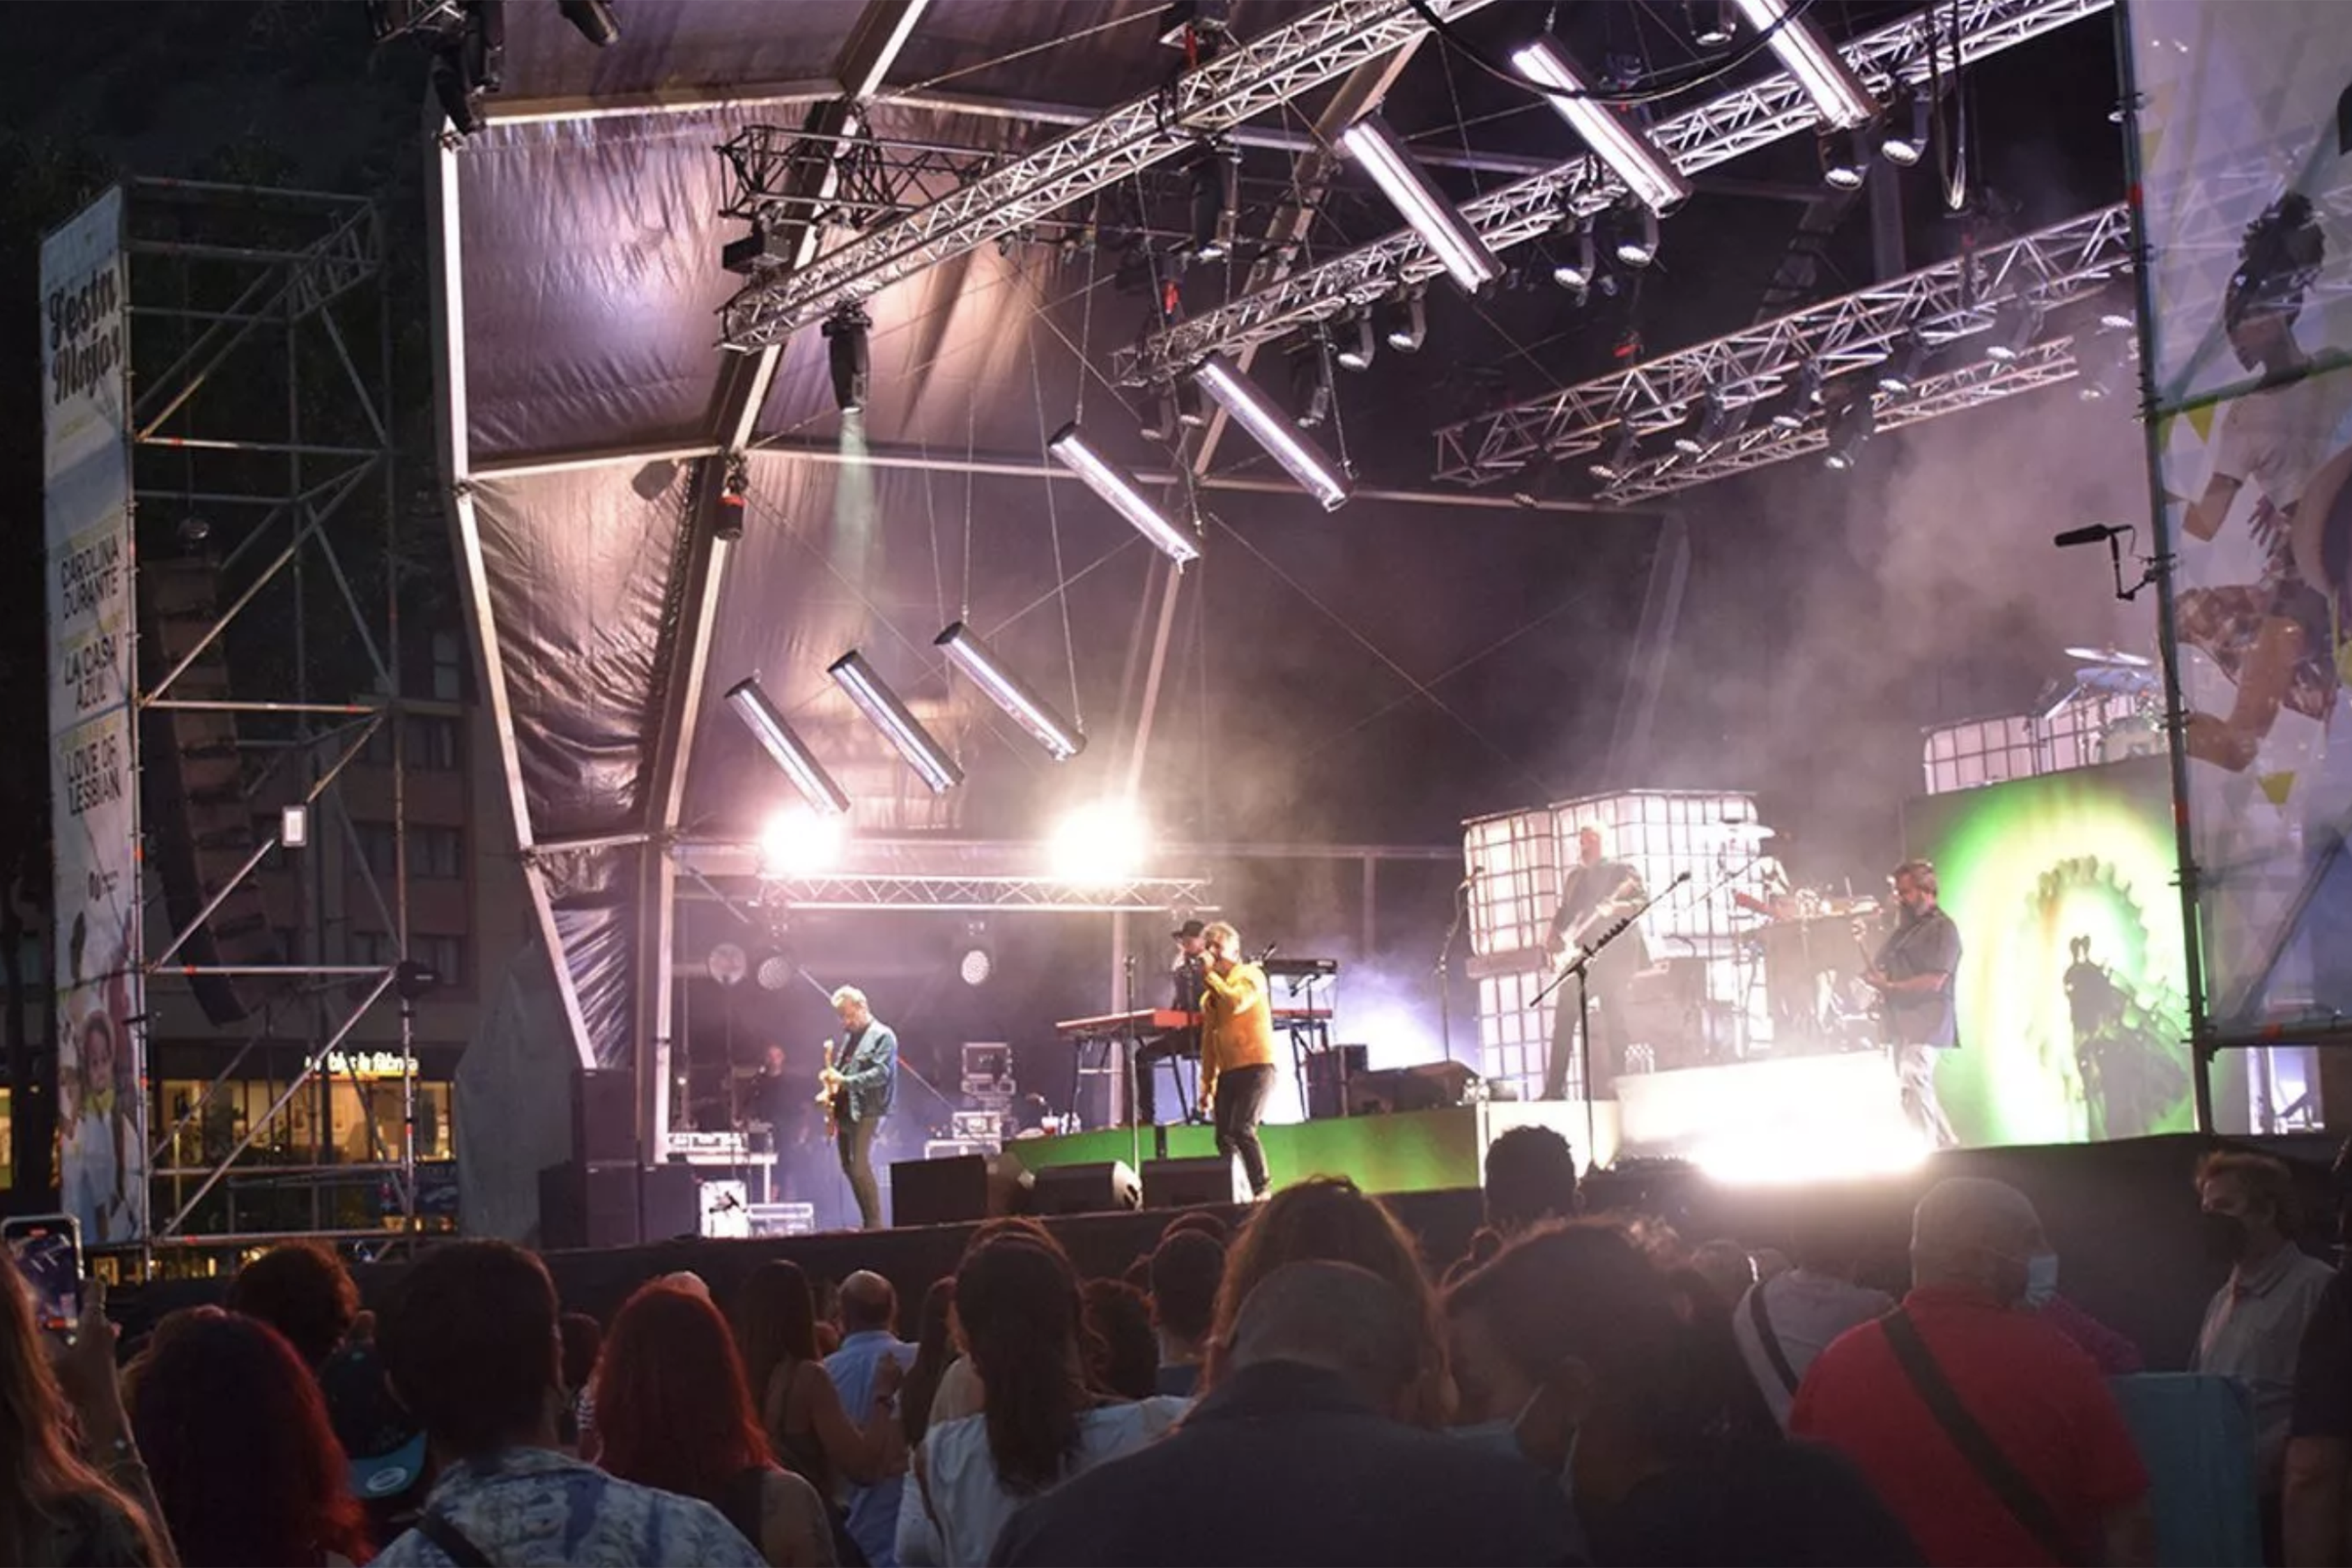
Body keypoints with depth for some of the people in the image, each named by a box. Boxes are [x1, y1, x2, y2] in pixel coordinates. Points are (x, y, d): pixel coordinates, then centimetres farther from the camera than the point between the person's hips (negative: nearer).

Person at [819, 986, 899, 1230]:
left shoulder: (883, 1036, -7)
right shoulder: (849, 1037, 19)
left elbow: (881, 1072, -18)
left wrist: (845, 1081, -24)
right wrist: (831, 1086, 5)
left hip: (866, 1112, -9)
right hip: (844, 1111, 9)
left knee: (861, 1167, -16)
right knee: (849, 1168, 9)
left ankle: (874, 1224, -12)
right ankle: (867, 1222, 16)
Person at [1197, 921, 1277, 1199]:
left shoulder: (1250, 975, -1)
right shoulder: (1210, 995, 19)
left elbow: (1236, 1003, -21)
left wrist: (1210, 975, -12)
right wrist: (1207, 1084, 16)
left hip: (1256, 1065, -7)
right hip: (1227, 1071, 7)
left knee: (1242, 1129, -20)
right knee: (1224, 1139, -1)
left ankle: (1261, 1191, -15)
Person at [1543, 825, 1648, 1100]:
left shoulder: (1620, 871, 4)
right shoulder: (1571, 877, 20)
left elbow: (1642, 900, -7)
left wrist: (1619, 907, -26)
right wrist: (1554, 936, 6)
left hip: (1613, 953, -5)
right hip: (1576, 954, 5)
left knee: (1615, 1021, -7)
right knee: (1563, 1021, -2)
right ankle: (1554, 1089, -2)